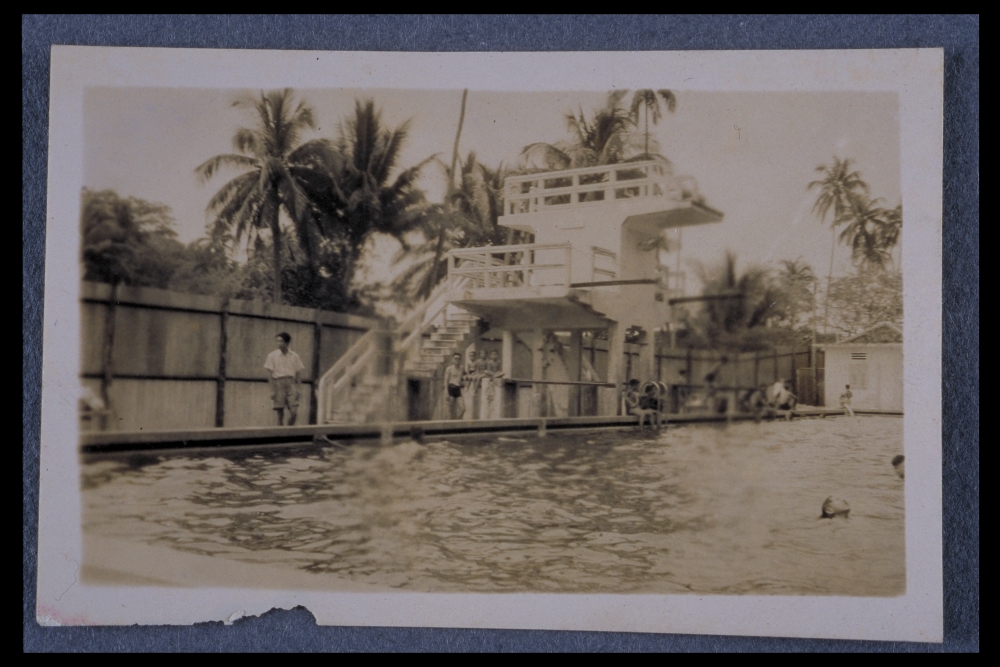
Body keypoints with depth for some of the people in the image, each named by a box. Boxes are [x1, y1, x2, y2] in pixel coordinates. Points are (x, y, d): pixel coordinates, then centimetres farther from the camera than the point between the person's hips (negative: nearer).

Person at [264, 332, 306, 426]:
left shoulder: (294, 356, 10)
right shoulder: (272, 356, 4)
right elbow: (269, 373, 2)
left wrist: (297, 389, 8)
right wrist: (272, 390, -5)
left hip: (291, 383, 1)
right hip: (278, 382, -1)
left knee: (294, 412, -9)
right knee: (280, 413, -1)